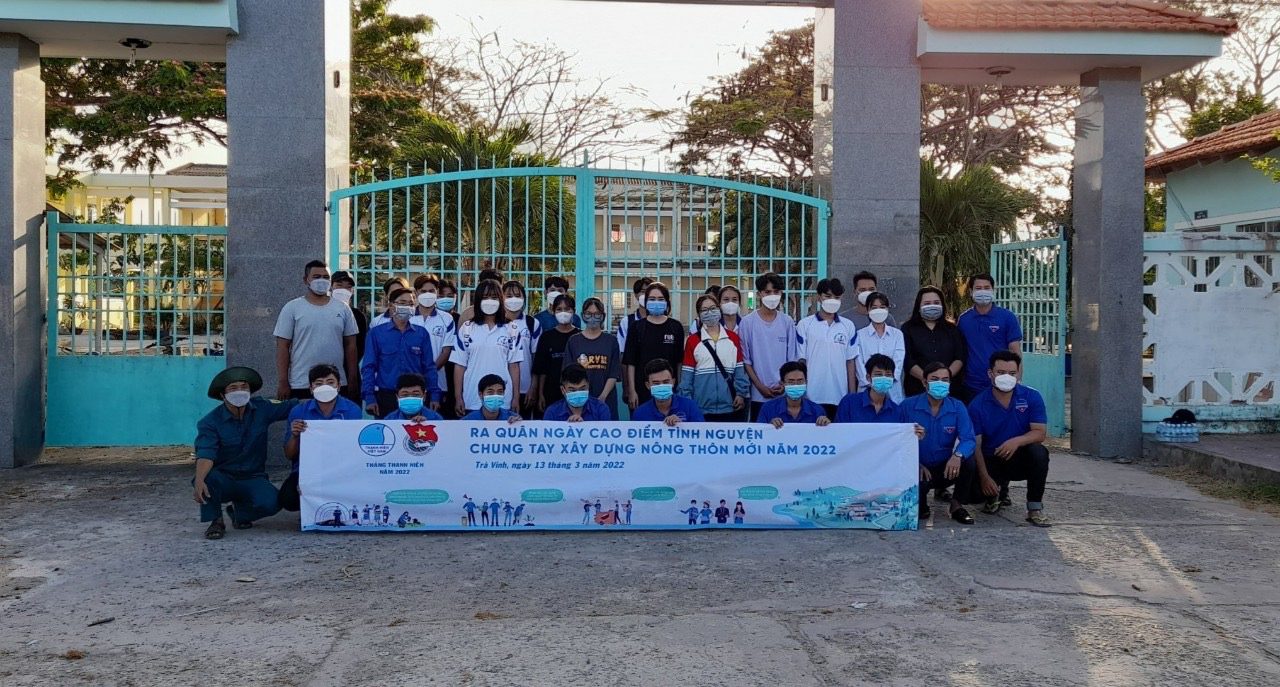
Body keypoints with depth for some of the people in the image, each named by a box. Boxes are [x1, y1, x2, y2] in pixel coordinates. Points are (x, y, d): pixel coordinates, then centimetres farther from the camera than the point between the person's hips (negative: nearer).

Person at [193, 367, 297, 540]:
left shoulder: (262, 409, -1)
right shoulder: (210, 422, -11)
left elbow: (291, 406, 8)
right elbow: (205, 454, -25)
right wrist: (199, 480, -43)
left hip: (253, 478, 2)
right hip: (223, 479, -2)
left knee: (271, 503, -28)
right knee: (206, 478, -36)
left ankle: (240, 511, 9)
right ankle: (216, 521, -8)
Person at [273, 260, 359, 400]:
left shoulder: (342, 308, 8)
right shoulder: (292, 308, 1)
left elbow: (350, 345, 9)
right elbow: (283, 347, -1)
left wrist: (352, 380, 4)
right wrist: (283, 382, -7)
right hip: (301, 385, -2)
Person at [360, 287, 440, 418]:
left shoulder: (422, 333, 6)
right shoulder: (376, 333, 3)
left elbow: (429, 367, 8)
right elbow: (368, 367, 1)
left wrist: (434, 395, 1)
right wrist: (369, 397, -7)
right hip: (386, 396, -1)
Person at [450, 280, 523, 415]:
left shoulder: (511, 330, 5)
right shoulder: (466, 329, 5)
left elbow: (514, 366, 4)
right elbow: (459, 365, 4)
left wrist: (516, 397, 1)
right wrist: (458, 397, 0)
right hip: (472, 401, 0)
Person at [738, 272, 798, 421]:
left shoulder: (787, 322, 4)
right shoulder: (747, 322, -2)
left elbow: (792, 359, 7)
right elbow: (746, 360, -2)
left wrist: (785, 383, -5)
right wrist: (761, 386, -7)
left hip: (785, 394, 2)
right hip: (758, 395, -1)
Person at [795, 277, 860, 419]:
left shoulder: (848, 326, 8)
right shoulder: (804, 325, 2)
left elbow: (850, 361, 9)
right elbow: (801, 361, 3)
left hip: (840, 397, 2)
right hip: (812, 397, -2)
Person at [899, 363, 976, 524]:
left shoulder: (957, 408, 0)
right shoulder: (908, 406, -4)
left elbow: (968, 439, -12)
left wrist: (958, 455, -35)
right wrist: (917, 465, -22)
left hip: (946, 469, 2)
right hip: (919, 468, -2)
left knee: (968, 460, -29)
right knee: (919, 485, -37)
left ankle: (956, 505, -4)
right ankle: (921, 506, 5)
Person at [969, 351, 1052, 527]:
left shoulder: (1032, 397, -6)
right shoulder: (977, 405, -9)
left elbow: (1040, 433, -13)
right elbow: (975, 445, -11)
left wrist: (1017, 441, -34)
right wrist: (984, 477, -23)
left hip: (1021, 459, 0)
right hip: (991, 461, 0)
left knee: (1039, 452, -33)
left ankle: (1035, 508, -16)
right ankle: (998, 492, 16)